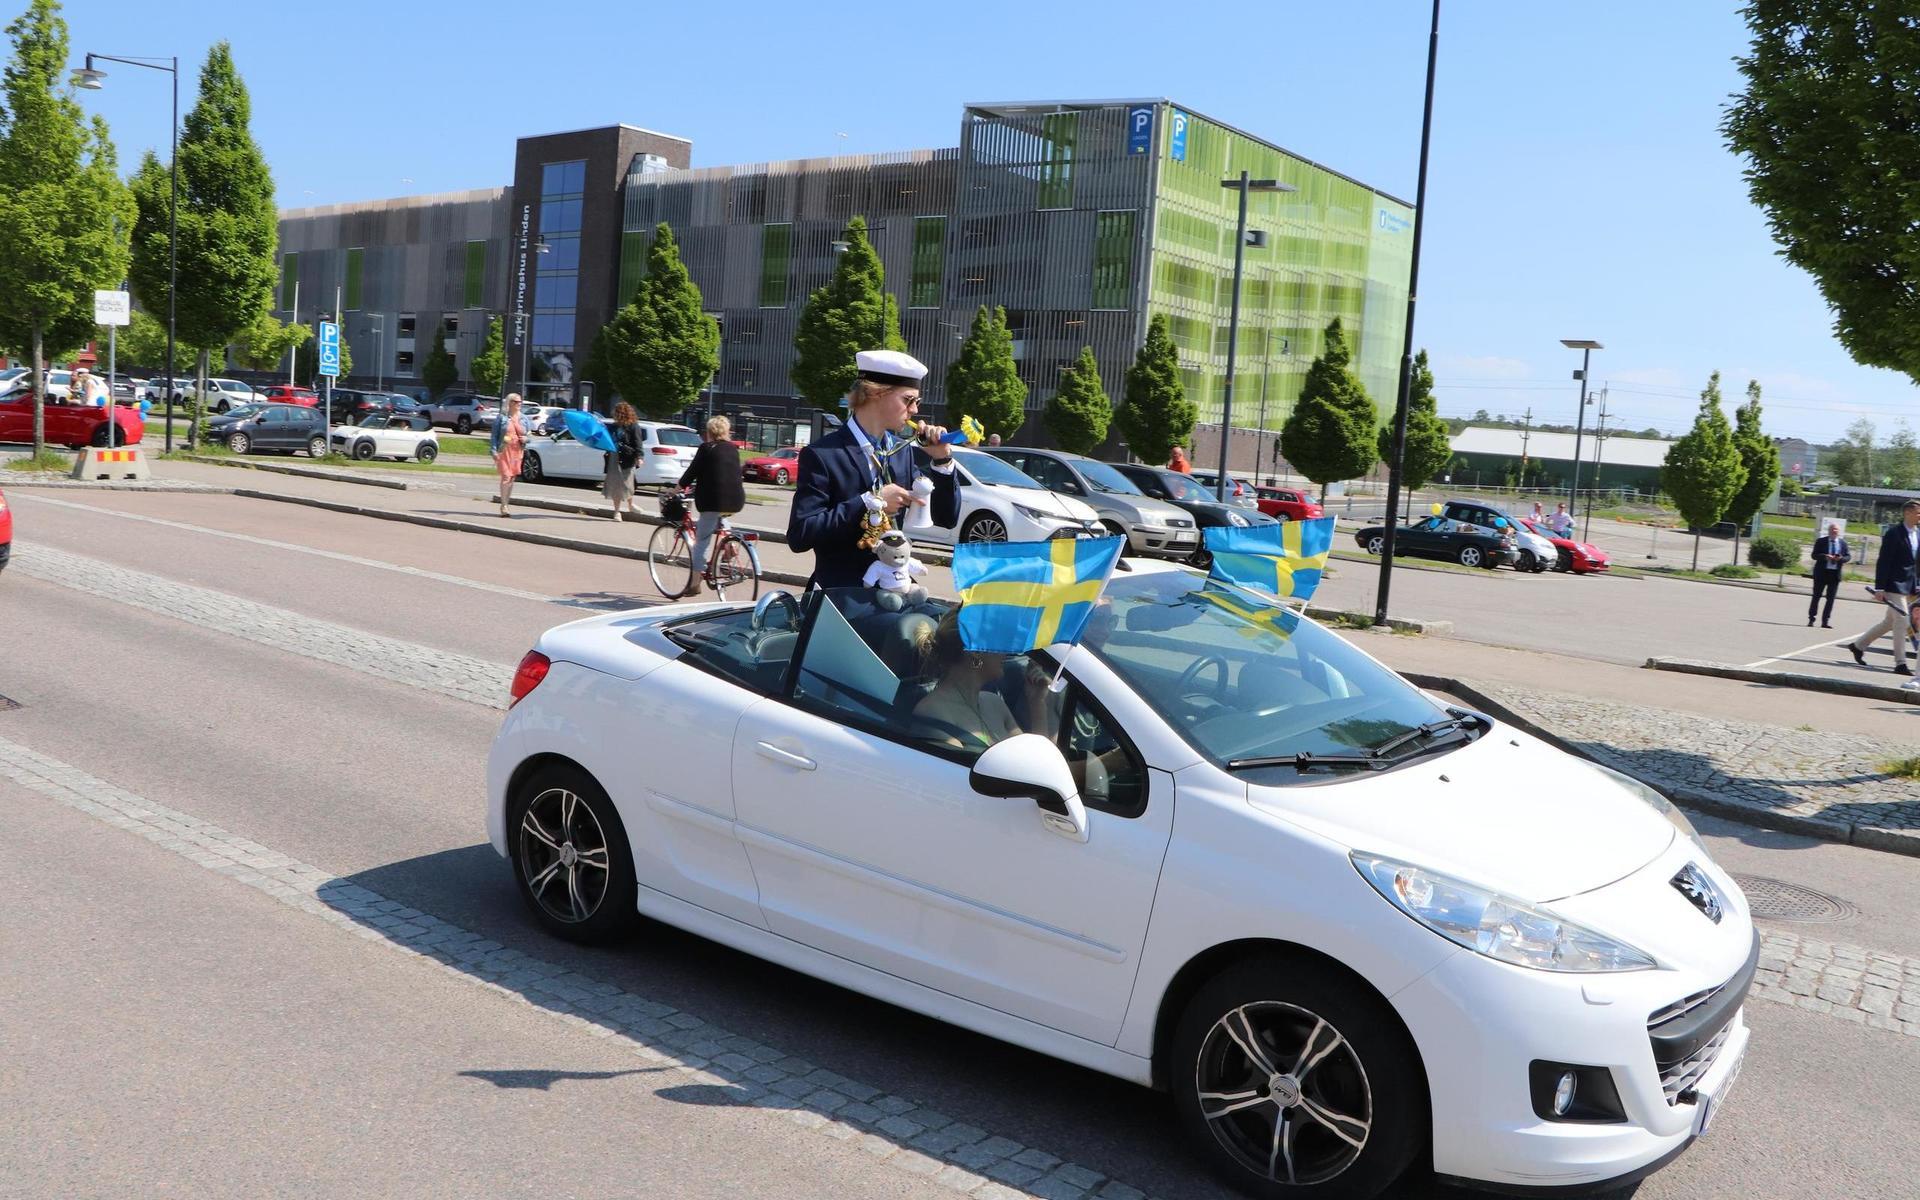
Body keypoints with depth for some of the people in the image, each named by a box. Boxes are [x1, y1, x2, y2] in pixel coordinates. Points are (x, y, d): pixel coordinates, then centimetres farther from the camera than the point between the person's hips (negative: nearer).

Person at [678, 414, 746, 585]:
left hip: (714, 500, -6)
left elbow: (693, 470, -3)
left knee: (702, 539, 2)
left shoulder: (707, 448, -2)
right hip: (736, 501, 6)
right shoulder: (733, 449, 15)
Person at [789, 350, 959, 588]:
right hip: (839, 594, -5)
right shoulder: (822, 454, -10)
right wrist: (869, 502, -19)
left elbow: (946, 519, 10)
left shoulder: (902, 451, 8)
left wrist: (942, 460, -4)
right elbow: (799, 536, -16)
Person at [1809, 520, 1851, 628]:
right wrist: (1824, 556, -21)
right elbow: (1814, 555, -3)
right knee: (1816, 596, 3)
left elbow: (1849, 557, 7)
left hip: (1835, 574, 2)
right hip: (1821, 572, -2)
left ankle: (1825, 621, 5)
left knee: (1831, 598, 2)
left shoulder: (1843, 543, 7)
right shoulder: (1820, 541, 1)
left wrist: (1841, 558, -14)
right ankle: (1811, 618, 12)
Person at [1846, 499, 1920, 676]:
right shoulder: (1894, 532, -12)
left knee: (1890, 622, 14)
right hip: (1894, 584, -8)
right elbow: (1883, 561, -14)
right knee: (1902, 620, -10)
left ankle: (1858, 645, 28)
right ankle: (1900, 663, -5)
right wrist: (1879, 588, -18)